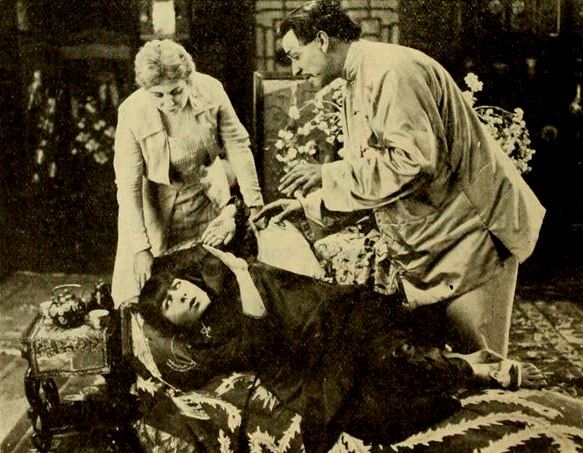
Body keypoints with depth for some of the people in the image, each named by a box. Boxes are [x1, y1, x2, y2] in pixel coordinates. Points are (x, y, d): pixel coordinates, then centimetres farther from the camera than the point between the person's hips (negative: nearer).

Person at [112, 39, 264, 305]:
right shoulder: (133, 113, -25)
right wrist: (140, 248, -24)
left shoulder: (209, 90, -19)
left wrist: (253, 204, -12)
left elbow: (238, 146, -10)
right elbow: (128, 186, -21)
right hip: (156, 205, -2)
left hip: (206, 196, 2)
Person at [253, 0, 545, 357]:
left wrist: (329, 174, -23)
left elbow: (418, 160, -29)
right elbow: (366, 171, 20)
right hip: (423, 246, 10)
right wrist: (307, 203, 11)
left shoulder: (393, 70, -18)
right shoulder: (358, 83, 15)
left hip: (468, 231, -10)